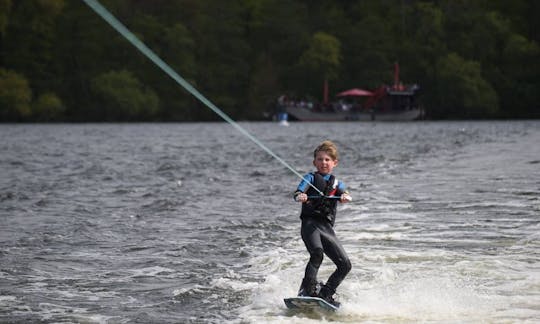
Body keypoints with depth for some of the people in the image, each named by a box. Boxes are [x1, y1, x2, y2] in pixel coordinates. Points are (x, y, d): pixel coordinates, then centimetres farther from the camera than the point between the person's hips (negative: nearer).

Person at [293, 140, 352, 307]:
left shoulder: (336, 183, 19)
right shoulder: (311, 178, 10)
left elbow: (345, 193, -2)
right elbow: (299, 191, -9)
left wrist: (345, 196, -28)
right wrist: (299, 196, -34)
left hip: (327, 227, 5)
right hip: (310, 223, -5)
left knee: (345, 264, -2)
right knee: (317, 252, -31)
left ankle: (325, 294, 9)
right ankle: (307, 290, -28)